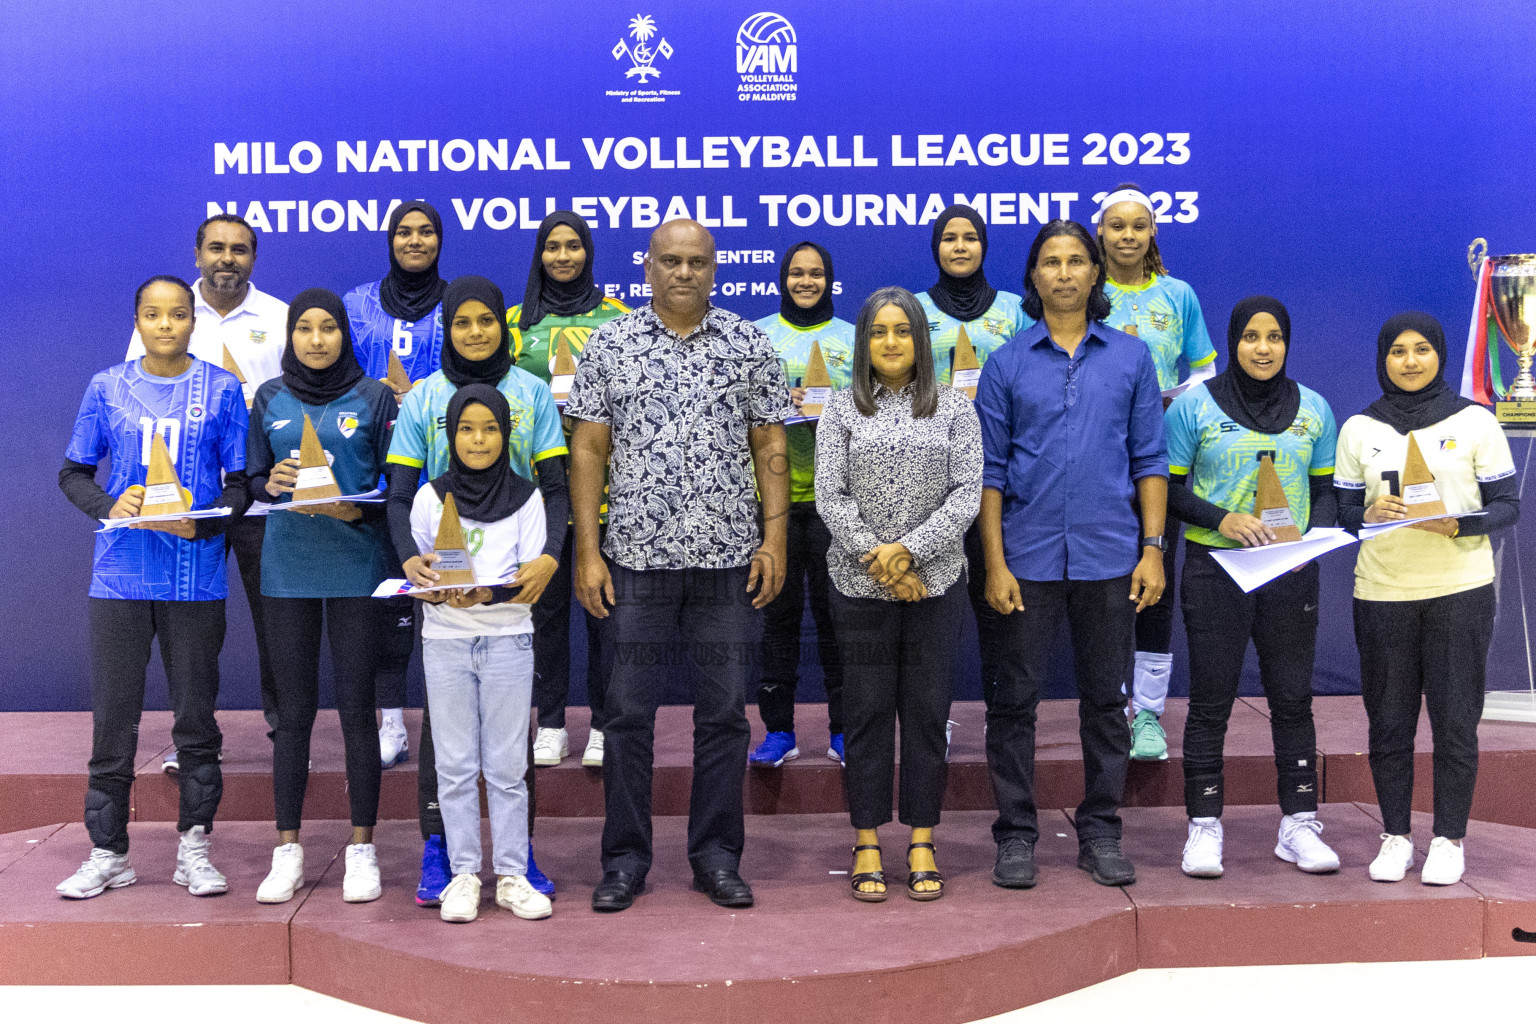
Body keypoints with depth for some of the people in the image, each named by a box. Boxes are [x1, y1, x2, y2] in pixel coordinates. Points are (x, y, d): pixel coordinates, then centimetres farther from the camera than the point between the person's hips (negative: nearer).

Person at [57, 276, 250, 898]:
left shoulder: (221, 389, 3)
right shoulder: (107, 388, 6)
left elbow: (240, 483, 3)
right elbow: (73, 472, 10)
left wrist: (203, 524, -16)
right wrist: (108, 506, -11)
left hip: (196, 576, -1)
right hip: (121, 574, 1)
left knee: (196, 714, 6)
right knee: (113, 717, 4)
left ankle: (194, 848, 17)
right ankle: (107, 852, 15)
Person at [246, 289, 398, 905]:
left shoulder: (374, 397, 3)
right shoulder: (270, 399, 10)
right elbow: (253, 480, 12)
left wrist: (354, 510, -17)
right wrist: (273, 484, -10)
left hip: (355, 567, -2)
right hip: (287, 569, 2)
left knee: (356, 708, 1)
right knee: (293, 711, 5)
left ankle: (362, 849, 11)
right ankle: (288, 851, 15)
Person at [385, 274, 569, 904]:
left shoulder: (532, 393, 4)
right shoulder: (423, 398, 4)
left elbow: (555, 487, 1)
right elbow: (400, 493, 2)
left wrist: (549, 557, -17)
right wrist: (410, 558, -17)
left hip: (515, 575, 0)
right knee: (440, 708, 3)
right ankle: (436, 849, 12)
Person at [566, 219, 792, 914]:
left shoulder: (749, 345, 7)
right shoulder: (609, 345, 5)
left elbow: (770, 448, 7)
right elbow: (589, 450, 3)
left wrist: (774, 538, -2)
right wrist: (587, 551, -3)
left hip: (730, 556, 1)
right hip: (637, 554, -1)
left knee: (724, 711, 6)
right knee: (628, 713, 4)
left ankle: (716, 856, 19)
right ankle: (624, 860, 17)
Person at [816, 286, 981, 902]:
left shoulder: (954, 410, 6)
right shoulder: (842, 411, 5)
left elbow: (967, 493, -3)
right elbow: (830, 497, -2)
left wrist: (908, 549, -13)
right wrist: (877, 558, -12)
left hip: (935, 581, 1)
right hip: (859, 585, 0)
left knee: (927, 711, 4)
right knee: (868, 710, 4)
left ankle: (922, 844, 15)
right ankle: (867, 845, 14)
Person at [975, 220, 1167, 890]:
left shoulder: (1131, 358, 7)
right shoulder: (1006, 364, 4)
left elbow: (1149, 459, 7)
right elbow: (990, 470, 2)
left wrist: (1152, 548, -1)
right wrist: (995, 564, -5)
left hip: (1109, 557, 1)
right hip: (1029, 557, -1)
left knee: (1106, 701, 8)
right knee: (1014, 701, 3)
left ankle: (1100, 833, 20)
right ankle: (1015, 835, 14)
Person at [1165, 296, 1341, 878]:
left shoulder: (1314, 409, 9)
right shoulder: (1194, 406, 0)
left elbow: (1327, 490, 12)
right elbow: (1167, 487, -1)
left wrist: (1313, 538, -7)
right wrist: (1222, 519, -16)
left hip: (1292, 575, 3)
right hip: (1215, 570, -2)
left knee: (1292, 699, 7)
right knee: (1210, 701, 1)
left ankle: (1299, 824, 16)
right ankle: (1204, 826, 9)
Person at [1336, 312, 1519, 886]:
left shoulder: (1475, 422, 3)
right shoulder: (1358, 429, 8)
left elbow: (1508, 506, 2)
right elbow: (1342, 512, 9)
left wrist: (1459, 524, -17)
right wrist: (1370, 514, -12)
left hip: (1460, 590, -1)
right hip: (1382, 595, 2)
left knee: (1455, 721, 1)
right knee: (1388, 722, 5)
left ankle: (1449, 839, 14)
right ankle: (1395, 836, 18)